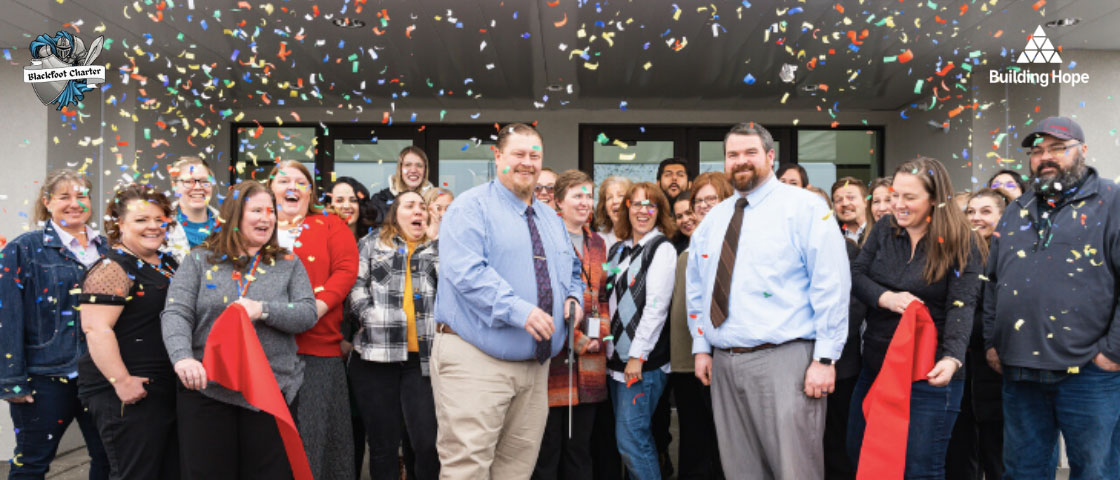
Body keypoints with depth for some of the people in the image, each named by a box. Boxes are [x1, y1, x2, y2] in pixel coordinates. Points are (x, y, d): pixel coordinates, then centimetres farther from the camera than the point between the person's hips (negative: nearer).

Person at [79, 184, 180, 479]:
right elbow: (96, 329, -19)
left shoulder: (169, 264, 14)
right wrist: (121, 381, -24)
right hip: (132, 395, -8)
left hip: (170, 390, 8)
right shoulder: (113, 268, -11)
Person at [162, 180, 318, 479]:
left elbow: (307, 314, -3)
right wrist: (183, 357, -24)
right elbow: (175, 314, -6)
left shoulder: (288, 263, 7)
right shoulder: (199, 260, 5)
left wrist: (263, 309, -19)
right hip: (206, 388, 0)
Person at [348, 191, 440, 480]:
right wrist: (370, 318, -9)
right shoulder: (373, 242, 13)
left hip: (422, 356, 0)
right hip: (376, 353, 0)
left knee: (427, 442, -5)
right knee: (382, 442, 7)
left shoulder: (437, 247, 17)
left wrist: (435, 242, 3)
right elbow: (356, 284, 4)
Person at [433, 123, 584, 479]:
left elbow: (572, 272, 25)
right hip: (476, 359, -7)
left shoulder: (551, 219, 18)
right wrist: (518, 310, -27)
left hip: (535, 363, 7)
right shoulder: (472, 207, -5)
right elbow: (466, 271, -19)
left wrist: (573, 298, 2)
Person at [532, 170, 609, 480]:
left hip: (590, 361, 6)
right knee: (547, 450, 0)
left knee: (579, 449, 13)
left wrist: (600, 335, 1)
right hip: (554, 353, -6)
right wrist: (574, 338, -13)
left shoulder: (597, 244, 17)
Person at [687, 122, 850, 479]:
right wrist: (701, 348, 14)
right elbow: (697, 289, 20)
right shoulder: (713, 219, 14)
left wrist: (824, 358, -13)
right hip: (724, 362, 6)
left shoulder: (803, 207, -4)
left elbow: (831, 286, -9)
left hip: (783, 361, -5)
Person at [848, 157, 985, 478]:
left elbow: (962, 307, -19)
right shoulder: (884, 229, 4)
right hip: (876, 367, 5)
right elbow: (855, 275, 1)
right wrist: (885, 297, -20)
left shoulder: (961, 244, -9)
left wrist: (952, 359, -35)